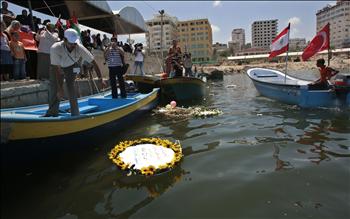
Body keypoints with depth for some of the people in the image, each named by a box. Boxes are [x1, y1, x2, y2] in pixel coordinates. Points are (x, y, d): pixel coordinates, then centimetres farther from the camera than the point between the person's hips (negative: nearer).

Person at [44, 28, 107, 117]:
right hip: (57, 67, 1)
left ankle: (75, 114, -7)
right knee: (54, 88, -3)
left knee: (70, 86, -16)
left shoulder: (80, 48, -34)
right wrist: (60, 88, -33)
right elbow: (57, 70, -33)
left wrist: (101, 79, -31)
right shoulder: (55, 48, -37)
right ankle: (52, 112, 12)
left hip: (71, 67, 0)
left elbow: (94, 63, -28)